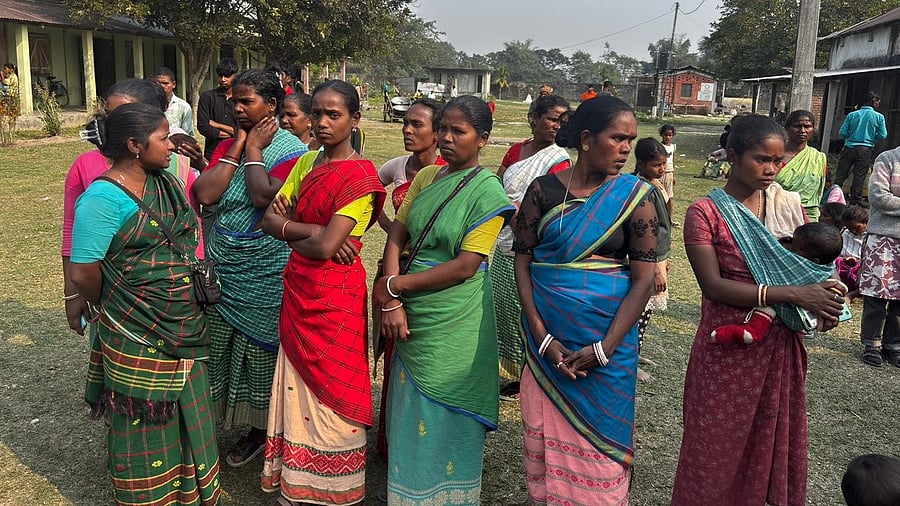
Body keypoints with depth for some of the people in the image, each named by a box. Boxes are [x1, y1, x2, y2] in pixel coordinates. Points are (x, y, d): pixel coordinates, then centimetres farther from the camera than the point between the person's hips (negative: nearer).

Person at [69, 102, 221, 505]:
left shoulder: (165, 181, 6)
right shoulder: (104, 196, -18)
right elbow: (83, 273, -15)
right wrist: (115, 310, -2)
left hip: (185, 333, 8)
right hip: (138, 342, -8)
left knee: (187, 423, 21)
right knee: (145, 431, 11)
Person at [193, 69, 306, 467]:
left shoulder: (290, 150, -9)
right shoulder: (228, 146, 9)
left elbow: (264, 199, -24)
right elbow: (204, 194, -6)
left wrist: (254, 150, -12)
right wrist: (238, 148, -6)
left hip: (265, 275, -6)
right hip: (224, 269, 6)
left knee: (265, 352, 6)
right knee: (230, 348, 11)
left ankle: (270, 430, 24)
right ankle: (254, 429, 28)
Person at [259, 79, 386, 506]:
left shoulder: (361, 176, -14)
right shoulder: (307, 163, 8)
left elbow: (325, 246, -22)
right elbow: (269, 220, 1)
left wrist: (288, 228, -4)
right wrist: (313, 230, -15)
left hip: (335, 295, -6)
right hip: (298, 289, 6)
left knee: (330, 388, 6)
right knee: (299, 384, 14)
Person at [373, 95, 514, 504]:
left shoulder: (487, 190, -11)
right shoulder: (426, 177, 7)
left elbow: (466, 266, -17)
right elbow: (396, 236, 3)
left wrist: (394, 284, -14)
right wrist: (391, 301, -10)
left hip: (453, 324, -6)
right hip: (412, 315, 6)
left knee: (442, 421, 6)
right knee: (410, 412, 18)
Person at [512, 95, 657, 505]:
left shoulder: (634, 195, -4)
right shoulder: (543, 190, -2)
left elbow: (644, 278, -6)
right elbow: (522, 262, -1)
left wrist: (604, 349, -13)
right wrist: (542, 337, -10)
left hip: (606, 336, -1)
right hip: (546, 337, 1)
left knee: (598, 440, 8)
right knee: (543, 435, 12)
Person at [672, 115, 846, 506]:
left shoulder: (788, 204, 3)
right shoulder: (706, 213, -10)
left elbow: (814, 262, 11)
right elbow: (713, 285, -17)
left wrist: (824, 301, -11)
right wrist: (790, 294, -24)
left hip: (781, 345, 5)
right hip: (729, 347, -4)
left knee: (772, 439, 16)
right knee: (719, 444, 8)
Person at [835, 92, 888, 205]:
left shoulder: (852, 115, 1)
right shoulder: (879, 117, -2)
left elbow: (842, 133, -1)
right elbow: (883, 135, 0)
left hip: (849, 148, 1)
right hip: (865, 149, -1)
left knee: (840, 175, 7)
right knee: (859, 176, 4)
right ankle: (854, 201, 6)